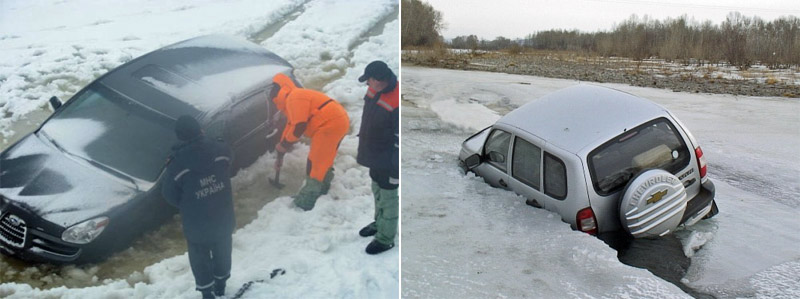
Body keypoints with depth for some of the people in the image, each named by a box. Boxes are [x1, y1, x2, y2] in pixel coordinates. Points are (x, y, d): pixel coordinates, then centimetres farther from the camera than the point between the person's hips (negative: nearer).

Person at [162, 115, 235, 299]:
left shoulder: (177, 164, -23)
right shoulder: (220, 151, -16)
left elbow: (170, 195, -10)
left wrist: (185, 207, 9)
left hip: (196, 224, -3)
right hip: (223, 218, 3)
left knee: (200, 259, 19)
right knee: (222, 253, 25)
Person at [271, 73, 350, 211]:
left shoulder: (294, 98, -12)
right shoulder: (291, 100, 22)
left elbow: (299, 128, -18)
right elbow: (290, 126, 28)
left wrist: (283, 145, -3)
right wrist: (280, 155, 31)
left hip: (331, 124, -10)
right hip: (339, 121, 10)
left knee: (315, 162, -3)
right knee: (325, 158, 25)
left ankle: (307, 199, 4)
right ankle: (323, 185, 42)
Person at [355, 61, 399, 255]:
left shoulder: (395, 103, -31)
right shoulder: (374, 90, -3)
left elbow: (399, 142, -26)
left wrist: (395, 170, -21)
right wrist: (362, 143, 22)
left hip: (387, 161, -9)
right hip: (374, 156, 9)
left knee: (388, 198, 7)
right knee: (377, 190, 26)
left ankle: (385, 239, 24)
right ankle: (379, 223, 48)